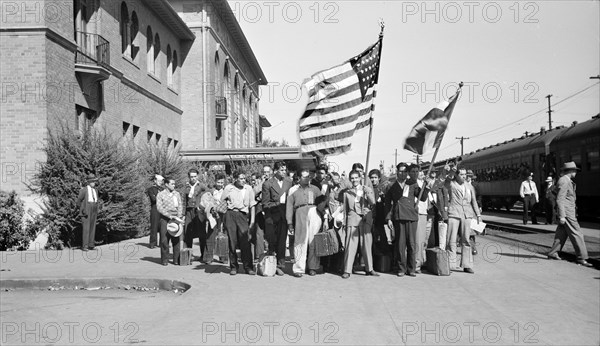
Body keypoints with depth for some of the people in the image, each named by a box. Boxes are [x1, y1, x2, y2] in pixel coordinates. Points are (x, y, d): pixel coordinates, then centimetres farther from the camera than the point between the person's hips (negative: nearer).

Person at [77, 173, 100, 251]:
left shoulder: (95, 190, 12)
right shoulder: (83, 190, -6)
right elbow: (78, 201, -1)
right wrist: (82, 209, -9)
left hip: (94, 211, 6)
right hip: (86, 212, -6)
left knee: (92, 228, 4)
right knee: (86, 228, -10)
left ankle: (91, 245, 8)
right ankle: (84, 246, -9)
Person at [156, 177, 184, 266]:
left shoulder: (177, 194, 14)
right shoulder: (160, 194, 4)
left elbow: (180, 206, 10)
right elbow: (159, 208, -4)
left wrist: (178, 217, -4)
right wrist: (170, 216, -13)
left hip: (176, 218, 2)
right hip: (165, 219, -2)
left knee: (176, 239, -1)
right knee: (164, 240, -3)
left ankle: (176, 260, 6)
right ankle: (165, 260, 7)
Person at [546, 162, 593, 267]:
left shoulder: (567, 181, 16)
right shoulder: (564, 181, -16)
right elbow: (560, 199, -20)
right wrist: (562, 216, -22)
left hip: (569, 212, 10)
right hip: (566, 213, -10)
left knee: (562, 233, 12)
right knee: (577, 234, -7)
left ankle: (553, 253, 16)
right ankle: (582, 258, -5)